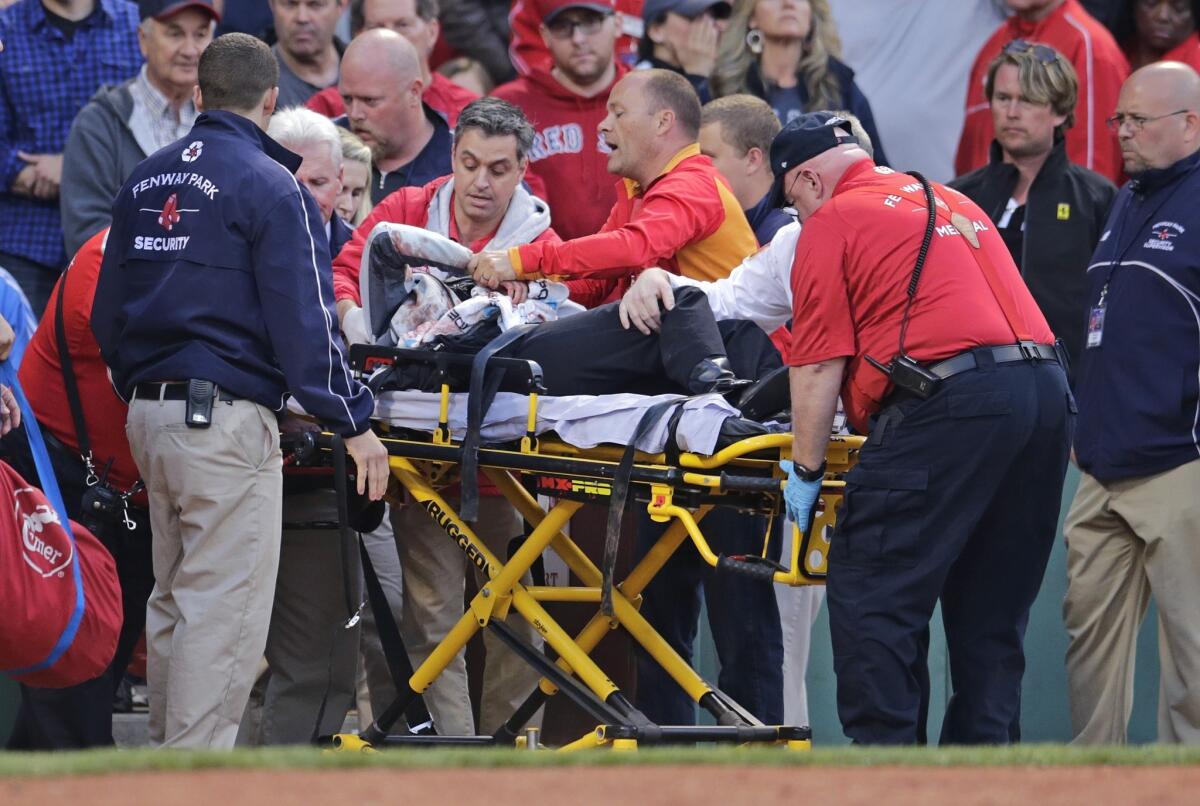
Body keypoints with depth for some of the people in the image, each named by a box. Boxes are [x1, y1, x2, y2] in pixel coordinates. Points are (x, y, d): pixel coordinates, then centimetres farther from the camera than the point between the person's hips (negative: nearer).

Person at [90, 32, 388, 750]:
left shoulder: (147, 180, 14)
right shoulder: (270, 186, -9)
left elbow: (108, 310, 20)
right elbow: (303, 320, -13)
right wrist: (354, 421, -7)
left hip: (149, 414, 8)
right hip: (224, 418, -8)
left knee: (174, 601, 16)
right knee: (223, 610, -6)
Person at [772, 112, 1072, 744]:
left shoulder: (831, 223, 4)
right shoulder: (952, 201, 27)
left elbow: (820, 364, -2)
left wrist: (805, 468, 5)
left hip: (949, 405, -8)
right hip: (1048, 391, 8)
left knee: (867, 596, -3)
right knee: (990, 608, 14)